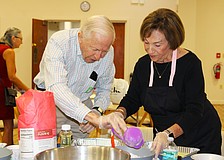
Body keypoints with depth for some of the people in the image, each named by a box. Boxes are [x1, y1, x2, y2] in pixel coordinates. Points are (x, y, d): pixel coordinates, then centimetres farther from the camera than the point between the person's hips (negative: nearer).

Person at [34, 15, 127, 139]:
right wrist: (94, 118, -54)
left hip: (81, 103, 3)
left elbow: (104, 89, 2)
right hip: (51, 101, -3)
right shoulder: (58, 42, -28)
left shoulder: (108, 52, -12)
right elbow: (56, 88, -43)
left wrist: (97, 111, -20)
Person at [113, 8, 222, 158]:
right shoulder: (143, 64, -6)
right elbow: (132, 99, 1)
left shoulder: (190, 62, -21)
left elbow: (194, 110, -28)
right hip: (163, 136, 4)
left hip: (200, 136, -4)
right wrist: (119, 113, -20)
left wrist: (168, 134, -43)